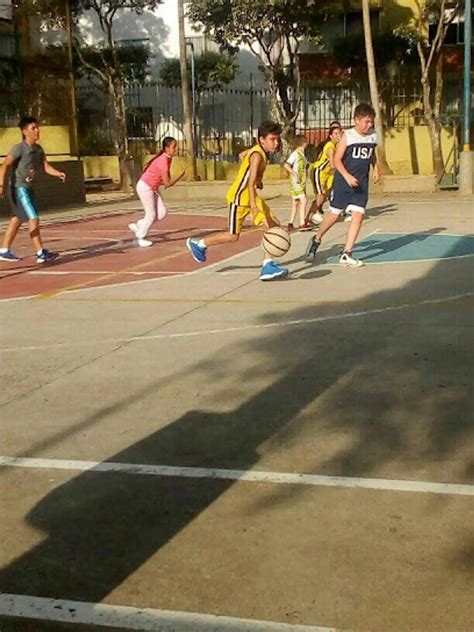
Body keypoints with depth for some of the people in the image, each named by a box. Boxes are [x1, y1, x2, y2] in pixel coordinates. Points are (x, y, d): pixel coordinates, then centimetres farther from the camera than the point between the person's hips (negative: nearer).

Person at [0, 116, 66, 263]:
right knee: (33, 218, -14)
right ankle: (41, 254, -14)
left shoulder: (39, 149, 7)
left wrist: (58, 174, -17)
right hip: (18, 188, -9)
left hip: (28, 188, 9)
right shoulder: (19, 148, -16)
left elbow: (46, 167, 3)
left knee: (17, 220, 16)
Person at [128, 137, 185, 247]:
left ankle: (138, 226, 19)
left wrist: (168, 181, -3)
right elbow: (167, 183, -25)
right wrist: (181, 175, -20)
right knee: (151, 215, -1)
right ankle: (140, 238, 16)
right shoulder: (163, 161, -27)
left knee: (162, 213, 4)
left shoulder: (167, 158, 1)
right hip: (145, 187, -9)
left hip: (153, 188, 9)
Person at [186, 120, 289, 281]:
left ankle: (267, 266, -4)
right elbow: (251, 182, -33)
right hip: (239, 197, -9)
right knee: (233, 236, 1)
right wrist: (254, 206, -44)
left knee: (274, 224, -2)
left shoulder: (261, 150, 4)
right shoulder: (257, 155, -24)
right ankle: (198, 244, 21)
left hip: (251, 196, 9)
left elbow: (242, 155, 24)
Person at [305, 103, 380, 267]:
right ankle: (316, 240, 31)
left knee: (358, 215, -7)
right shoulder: (348, 136, -12)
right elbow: (337, 160, -13)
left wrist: (376, 169, 7)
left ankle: (346, 254, -3)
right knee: (334, 215, 5)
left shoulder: (373, 137, 3)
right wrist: (347, 176, -25)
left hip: (361, 184, 4)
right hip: (343, 182, -4)